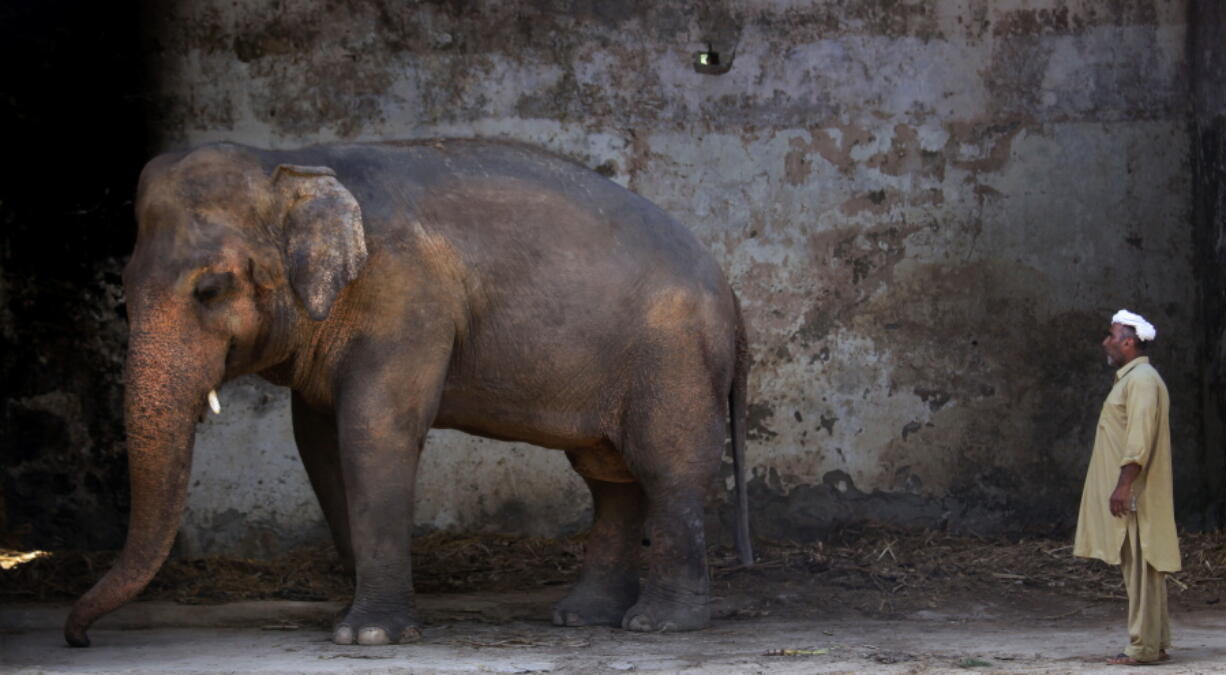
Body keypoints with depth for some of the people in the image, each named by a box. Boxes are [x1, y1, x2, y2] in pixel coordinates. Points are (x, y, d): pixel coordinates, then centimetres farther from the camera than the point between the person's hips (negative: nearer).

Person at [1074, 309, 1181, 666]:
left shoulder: (1142, 380, -14)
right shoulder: (1129, 379, 20)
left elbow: (1140, 439, -22)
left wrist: (1124, 484, -26)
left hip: (1136, 494, -11)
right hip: (1128, 492, 11)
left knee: (1142, 567, -9)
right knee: (1138, 568, 11)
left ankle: (1144, 646, -10)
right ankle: (1155, 643, 14)